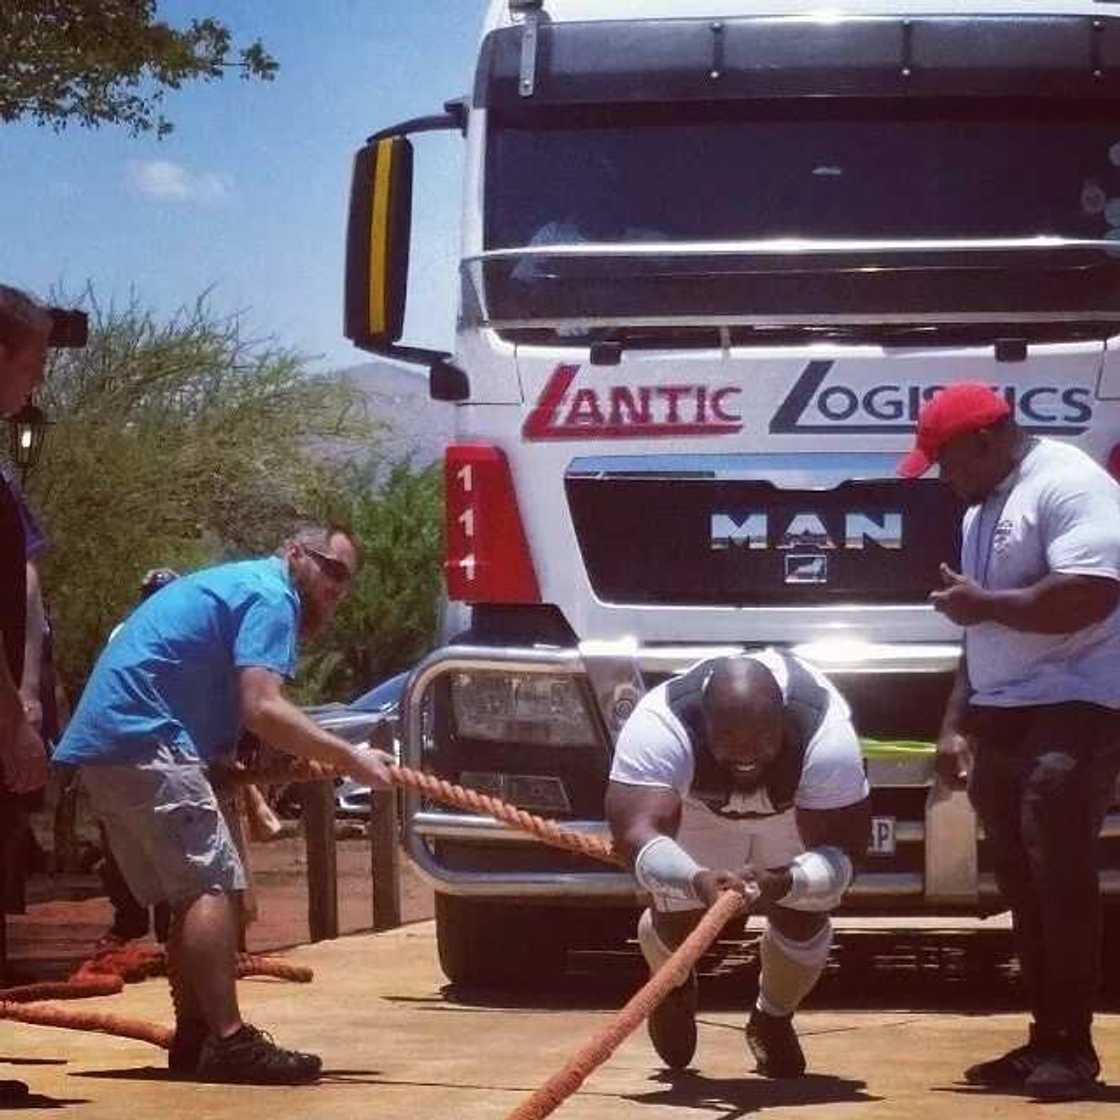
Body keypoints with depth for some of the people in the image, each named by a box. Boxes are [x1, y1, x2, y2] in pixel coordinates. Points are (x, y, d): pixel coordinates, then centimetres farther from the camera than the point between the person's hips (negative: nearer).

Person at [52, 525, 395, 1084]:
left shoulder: (235, 585, 26)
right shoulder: (272, 596, -6)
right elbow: (262, 708, -19)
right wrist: (348, 758, -18)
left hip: (104, 744, 11)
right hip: (145, 740, -11)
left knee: (193, 891, 13)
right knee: (211, 884, -14)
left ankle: (194, 1038, 13)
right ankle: (228, 1041, -21)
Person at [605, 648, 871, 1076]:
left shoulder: (824, 732, -42)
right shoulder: (659, 724, -43)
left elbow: (842, 849, -39)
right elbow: (636, 831, -51)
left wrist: (785, 883, -60)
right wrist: (696, 880, -70)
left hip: (794, 807, 0)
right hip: (700, 804, 0)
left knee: (803, 919, -10)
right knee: (677, 915, -8)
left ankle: (774, 1018, 24)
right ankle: (674, 990, 31)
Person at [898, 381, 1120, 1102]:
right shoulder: (983, 508, 18)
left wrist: (983, 601, -16)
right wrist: (957, 724, 18)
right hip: (1001, 718, 10)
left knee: (1062, 882, -10)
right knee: (1024, 888, 9)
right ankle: (1046, 1040, 14)